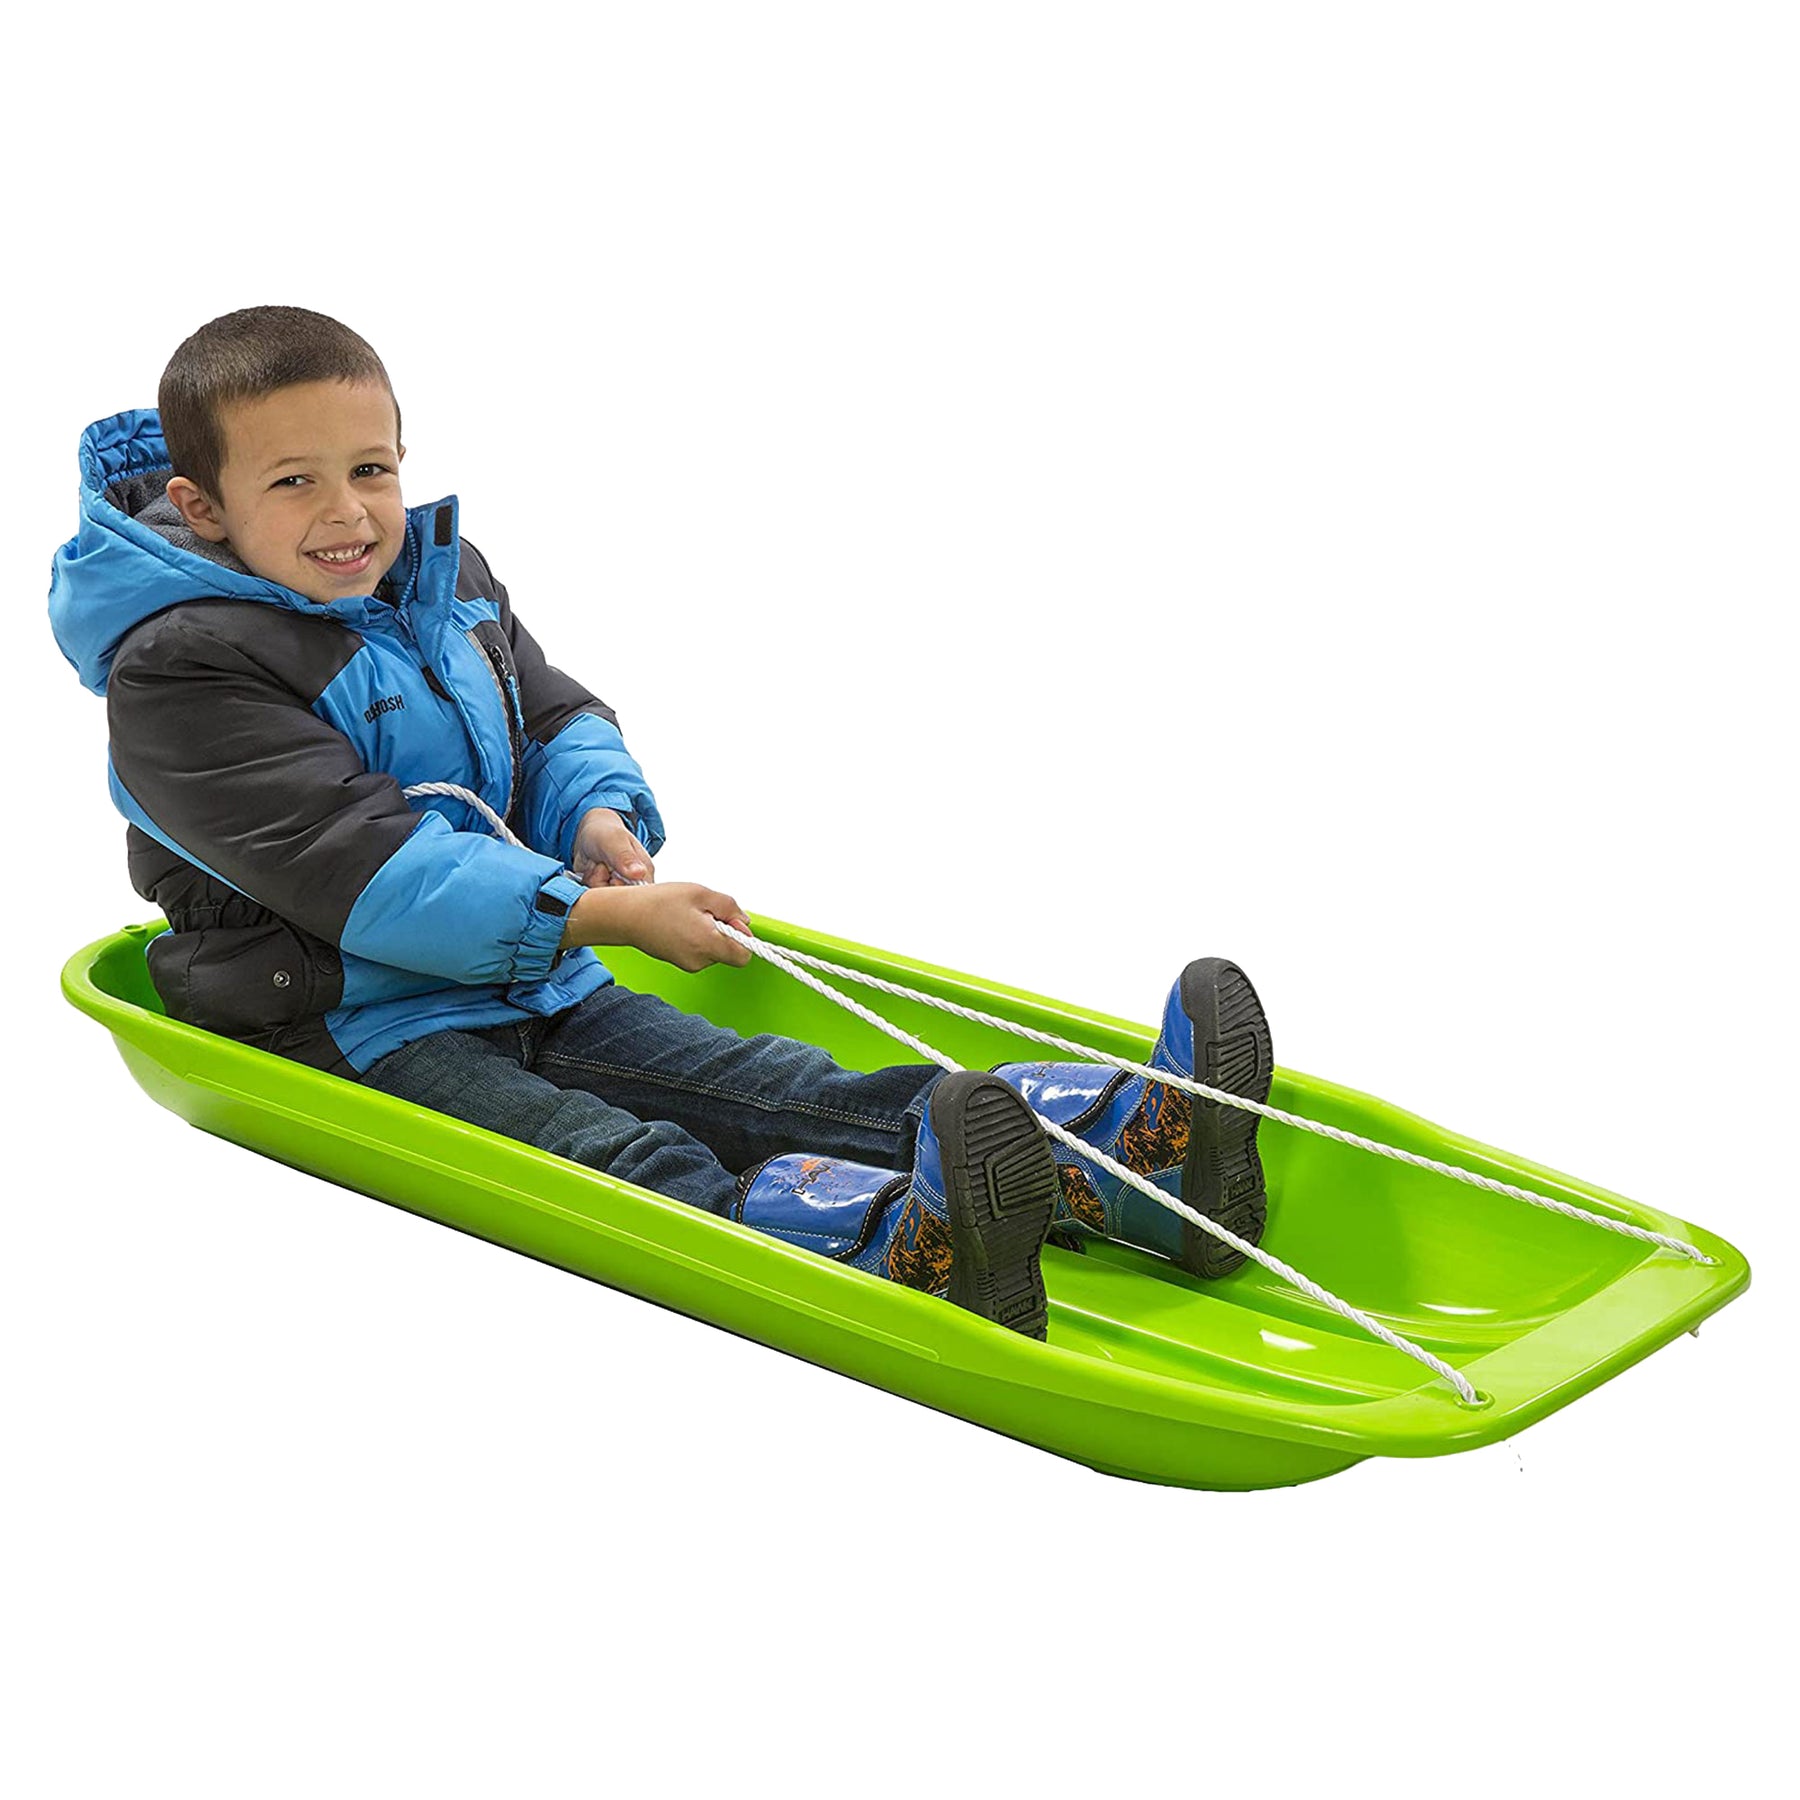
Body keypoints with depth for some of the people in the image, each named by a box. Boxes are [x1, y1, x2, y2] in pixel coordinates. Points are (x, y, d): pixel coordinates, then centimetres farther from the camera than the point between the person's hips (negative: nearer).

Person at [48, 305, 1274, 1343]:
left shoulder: (442, 577, 9)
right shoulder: (183, 673, -18)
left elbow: (556, 716, 19)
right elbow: (361, 868, -25)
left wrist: (600, 811, -7)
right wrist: (600, 914, -27)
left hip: (528, 982, 8)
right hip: (347, 1030, -7)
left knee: (775, 1089, -8)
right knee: (623, 1166, -32)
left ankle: (1128, 1136, -23)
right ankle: (899, 1239, -58)